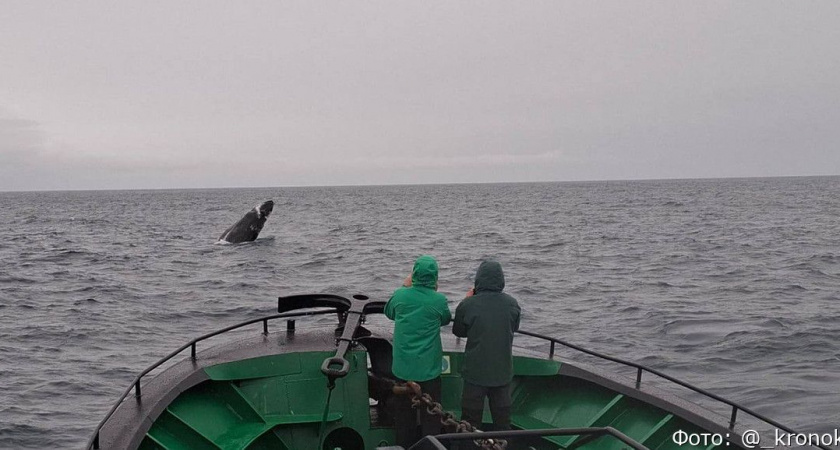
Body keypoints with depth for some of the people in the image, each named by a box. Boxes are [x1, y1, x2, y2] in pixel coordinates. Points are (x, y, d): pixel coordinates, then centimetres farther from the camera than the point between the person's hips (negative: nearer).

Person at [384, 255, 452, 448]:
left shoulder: (400, 295, -9)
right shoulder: (439, 300, -15)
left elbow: (388, 312, 12)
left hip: (402, 367, 2)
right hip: (428, 368, -2)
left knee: (404, 412, 17)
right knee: (430, 415, 12)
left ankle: (404, 445, 28)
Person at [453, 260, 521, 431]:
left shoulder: (468, 305, -19)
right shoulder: (512, 304, -10)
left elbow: (458, 331, -2)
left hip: (476, 370, -2)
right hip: (503, 370, 3)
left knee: (472, 412, 13)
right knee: (502, 411, 19)